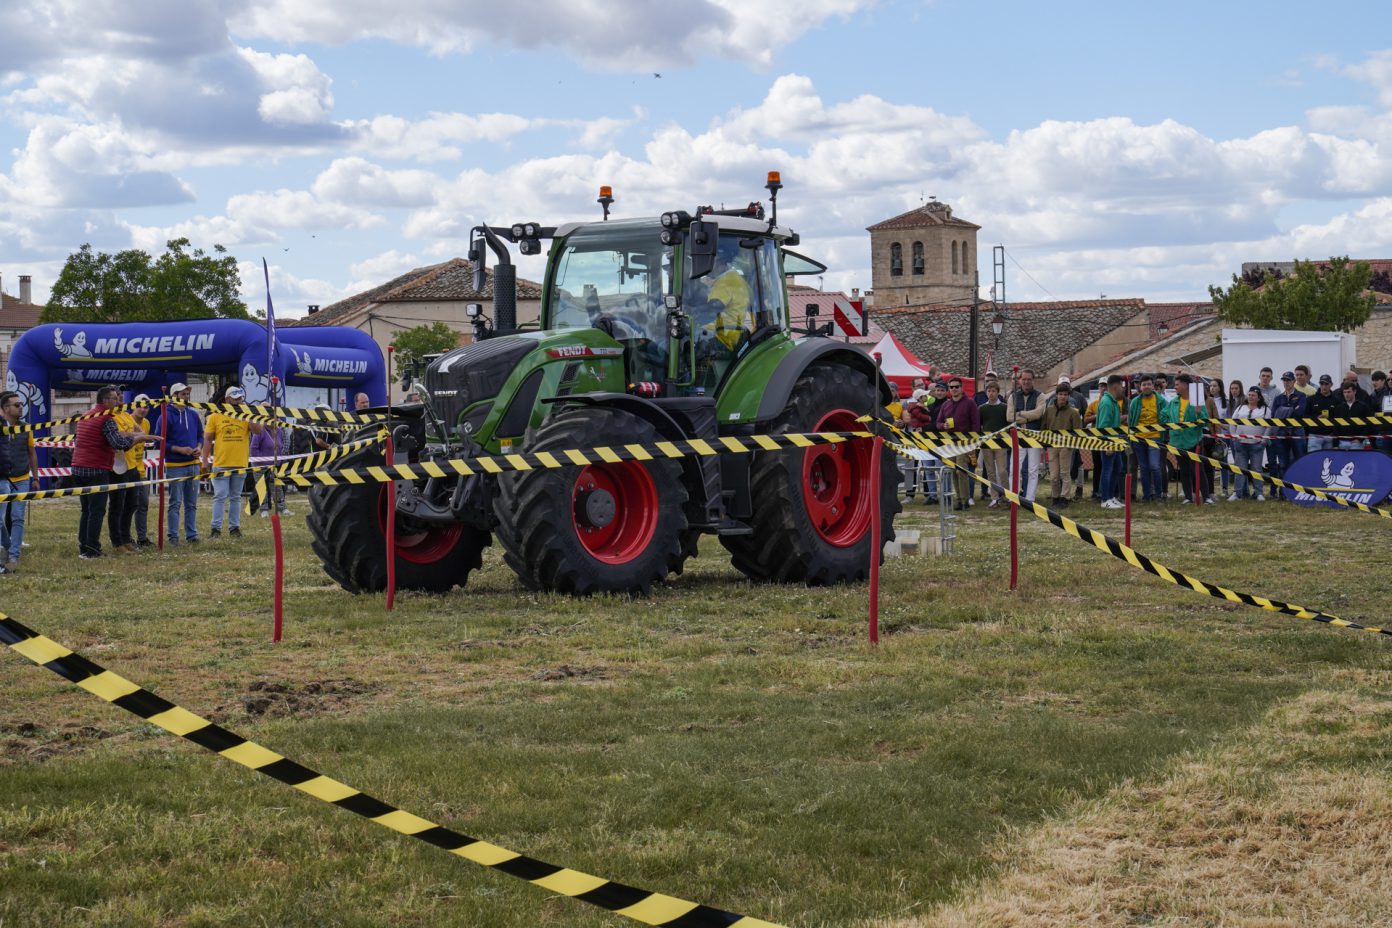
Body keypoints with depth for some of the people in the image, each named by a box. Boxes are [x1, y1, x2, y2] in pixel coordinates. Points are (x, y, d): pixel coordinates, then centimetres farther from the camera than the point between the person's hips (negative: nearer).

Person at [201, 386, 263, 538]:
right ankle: (216, 528, 0)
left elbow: (258, 430, -6)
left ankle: (234, 527, 16)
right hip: (221, 464, -2)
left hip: (240, 465, 2)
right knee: (220, 497, -3)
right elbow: (207, 439, 3)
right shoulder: (215, 416, 3)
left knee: (236, 497, 10)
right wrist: (205, 460, -3)